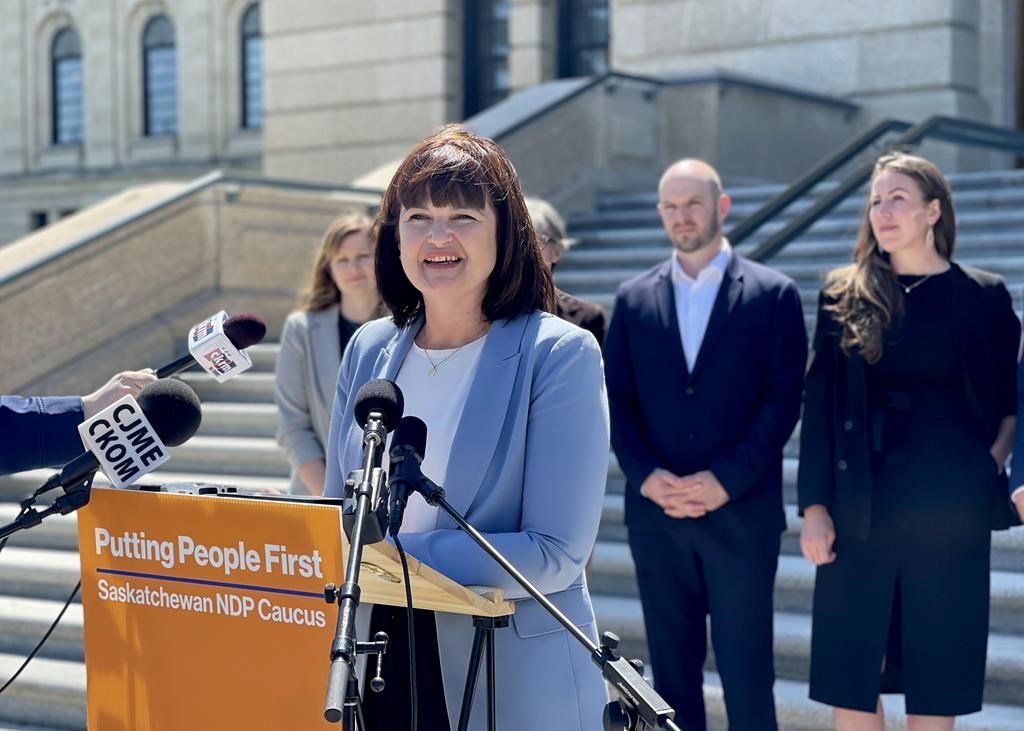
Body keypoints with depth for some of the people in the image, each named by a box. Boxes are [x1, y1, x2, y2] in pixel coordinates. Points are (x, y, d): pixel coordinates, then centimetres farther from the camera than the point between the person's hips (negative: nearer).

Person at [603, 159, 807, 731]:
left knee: (745, 668, -1)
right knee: (672, 667, 10)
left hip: (742, 511, -3)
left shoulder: (773, 294, 1)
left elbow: (783, 400, -5)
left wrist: (725, 481, -13)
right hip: (656, 512, 3)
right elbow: (617, 401, 6)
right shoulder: (634, 299, 10)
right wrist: (645, 476, -9)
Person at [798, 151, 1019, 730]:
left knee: (935, 663, 6)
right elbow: (820, 406, 2)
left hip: (950, 506, -1)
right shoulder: (845, 295, 4)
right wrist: (815, 505, -4)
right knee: (848, 664, 2)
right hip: (862, 503, 1)